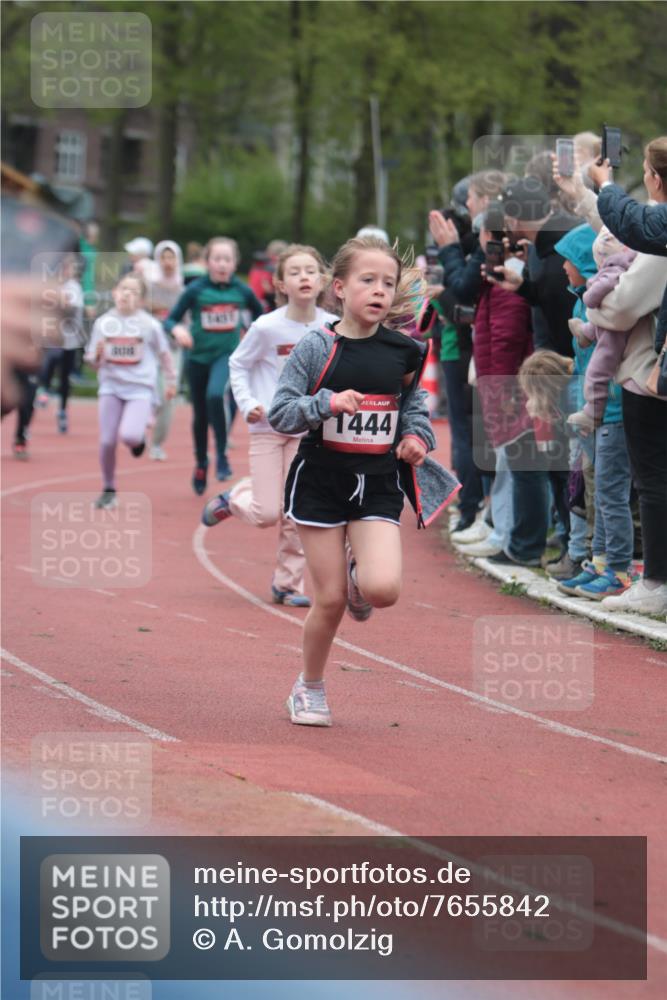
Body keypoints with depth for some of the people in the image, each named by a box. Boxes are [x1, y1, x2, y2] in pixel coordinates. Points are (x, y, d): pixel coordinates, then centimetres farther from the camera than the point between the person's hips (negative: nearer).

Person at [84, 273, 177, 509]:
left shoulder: (149, 324, -5)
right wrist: (98, 354, -15)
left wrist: (171, 380, 17)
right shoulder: (103, 323, 1)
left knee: (129, 436, -23)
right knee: (107, 441, -2)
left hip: (141, 389, -2)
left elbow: (164, 353, 10)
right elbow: (93, 361, 6)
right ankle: (108, 490, 18)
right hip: (111, 386, 2)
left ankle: (139, 437, 16)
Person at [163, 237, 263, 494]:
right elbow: (170, 320, -7)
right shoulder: (195, 290, -9)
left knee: (215, 395, -30)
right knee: (200, 415, 11)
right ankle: (201, 464, 35)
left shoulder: (241, 290, -5)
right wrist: (178, 330, -28)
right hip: (199, 357, 1)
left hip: (227, 355, -1)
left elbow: (259, 314, 14)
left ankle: (222, 456, -18)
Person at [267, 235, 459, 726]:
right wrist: (327, 403, -24)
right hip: (321, 480, -2)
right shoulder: (317, 348, -8)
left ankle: (357, 573, 18)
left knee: (383, 589, -19)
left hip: (378, 484, 2)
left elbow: (415, 405, 17)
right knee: (330, 600, 0)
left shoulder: (404, 351, 1)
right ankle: (310, 689, 23)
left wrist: (417, 436, -3)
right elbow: (279, 414, -8)